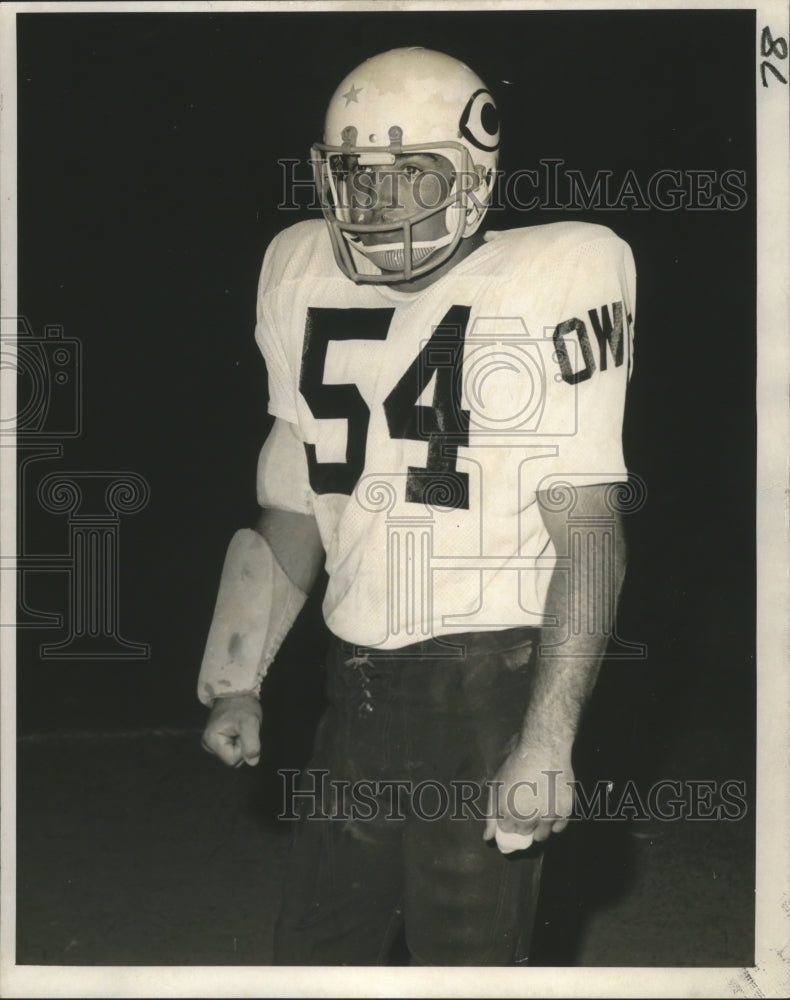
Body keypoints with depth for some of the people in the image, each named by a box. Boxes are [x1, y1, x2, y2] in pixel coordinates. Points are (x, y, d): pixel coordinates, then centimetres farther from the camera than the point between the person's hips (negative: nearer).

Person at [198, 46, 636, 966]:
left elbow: (588, 539, -13)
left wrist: (548, 744, -19)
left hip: (487, 684, -6)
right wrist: (240, 681, 16)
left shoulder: (543, 294, -11)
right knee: (316, 950, 13)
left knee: (468, 959, 3)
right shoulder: (309, 281, 8)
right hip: (356, 680, 6)